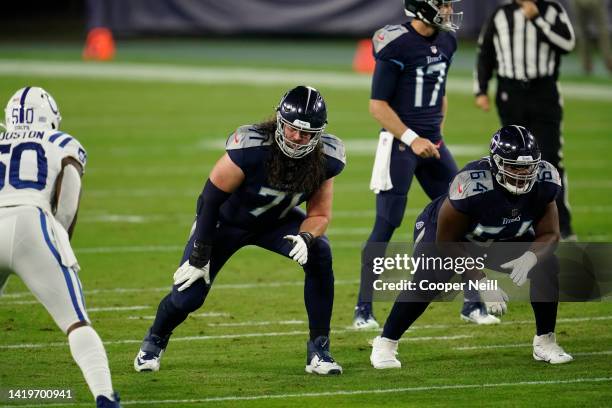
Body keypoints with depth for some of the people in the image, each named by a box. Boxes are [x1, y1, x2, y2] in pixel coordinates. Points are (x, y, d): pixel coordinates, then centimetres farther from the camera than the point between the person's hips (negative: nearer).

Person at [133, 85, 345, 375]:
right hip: (227, 220, -3)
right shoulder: (251, 148, -37)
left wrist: (306, 238, -34)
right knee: (188, 295, -8)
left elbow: (319, 215, -10)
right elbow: (211, 198, -25)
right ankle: (154, 341, 28)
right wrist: (199, 256, -21)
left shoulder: (325, 160, -23)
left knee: (319, 254, -24)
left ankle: (319, 349, -11)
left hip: (276, 221, 3)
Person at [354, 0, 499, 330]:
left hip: (431, 143, 7)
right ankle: (363, 309, 1)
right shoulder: (396, 45, -16)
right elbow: (378, 105, -14)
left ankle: (472, 304, 13)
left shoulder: (445, 43, 8)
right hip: (399, 143, -7)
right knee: (386, 225, -7)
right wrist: (411, 138, -20)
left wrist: (437, 134, 18)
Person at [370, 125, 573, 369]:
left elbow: (549, 234, -12)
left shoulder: (545, 181, -25)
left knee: (547, 265, -18)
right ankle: (385, 345, -12)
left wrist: (530, 256, -36)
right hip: (444, 231, -4)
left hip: (504, 239, 4)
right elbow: (447, 241, -26)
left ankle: (545, 342, 1)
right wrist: (482, 281, -31)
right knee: (428, 280, -30)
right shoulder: (472, 184, -38)